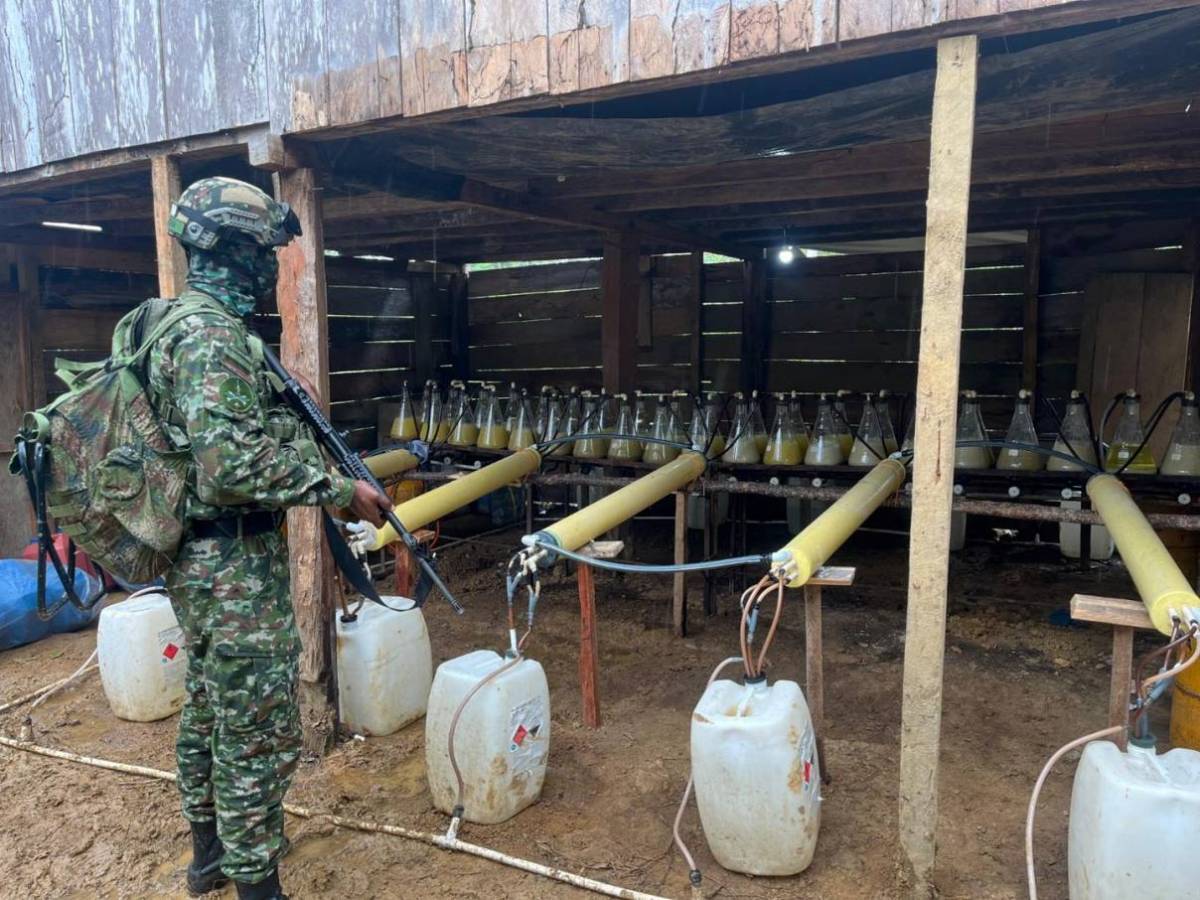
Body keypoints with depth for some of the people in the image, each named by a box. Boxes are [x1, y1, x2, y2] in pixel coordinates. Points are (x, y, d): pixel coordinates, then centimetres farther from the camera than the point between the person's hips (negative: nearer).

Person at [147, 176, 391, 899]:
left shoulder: (189, 324, 14)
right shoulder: (215, 334, -20)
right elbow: (231, 464, -29)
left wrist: (318, 461, 16)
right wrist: (339, 490, -22)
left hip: (199, 564, 11)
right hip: (238, 572, -11)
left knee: (210, 711, 22)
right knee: (258, 734, 0)